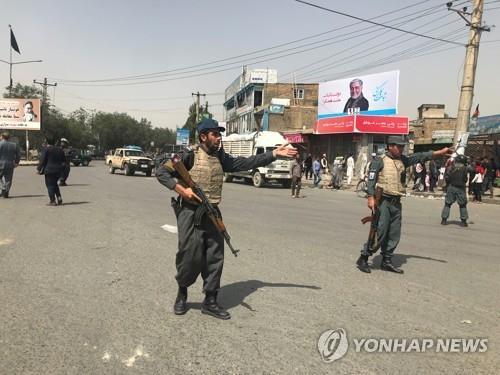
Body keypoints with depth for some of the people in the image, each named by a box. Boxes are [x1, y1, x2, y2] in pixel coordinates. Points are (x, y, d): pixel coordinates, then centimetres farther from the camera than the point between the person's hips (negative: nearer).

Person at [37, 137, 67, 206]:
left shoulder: (46, 149, -7)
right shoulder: (60, 149, 11)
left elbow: (42, 160, -11)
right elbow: (64, 161, 15)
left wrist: (39, 169, -4)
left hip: (49, 170, -6)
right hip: (58, 170, 6)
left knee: (50, 185, 1)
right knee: (55, 184, 21)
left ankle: (52, 201, -1)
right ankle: (59, 198, 9)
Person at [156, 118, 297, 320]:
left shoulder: (220, 158, 9)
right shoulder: (189, 156, -7)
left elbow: (246, 163, 7)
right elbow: (161, 172, -5)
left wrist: (274, 153, 1)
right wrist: (181, 189, -17)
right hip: (190, 214, -5)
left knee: (214, 257, 6)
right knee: (190, 256, -1)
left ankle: (210, 301, 18)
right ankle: (182, 294, 24)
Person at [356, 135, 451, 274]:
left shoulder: (402, 160, 14)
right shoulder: (380, 161, -5)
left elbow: (421, 156, 12)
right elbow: (371, 180, -11)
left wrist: (440, 152, 5)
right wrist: (371, 197, -20)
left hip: (396, 203, 7)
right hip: (383, 201, -7)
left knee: (394, 235, 9)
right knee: (380, 232, -8)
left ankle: (386, 261, 20)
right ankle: (363, 258, 3)